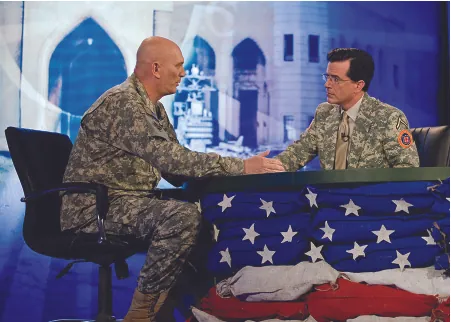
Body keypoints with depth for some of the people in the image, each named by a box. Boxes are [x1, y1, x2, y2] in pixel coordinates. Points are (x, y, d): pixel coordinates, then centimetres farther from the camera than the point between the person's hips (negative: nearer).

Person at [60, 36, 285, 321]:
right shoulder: (122, 103, -18)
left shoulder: (154, 107, 14)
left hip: (131, 202, 10)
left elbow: (174, 168, 13)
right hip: (96, 209, -10)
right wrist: (241, 167, -29)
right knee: (183, 216, -30)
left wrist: (229, 171, -4)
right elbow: (167, 158, -29)